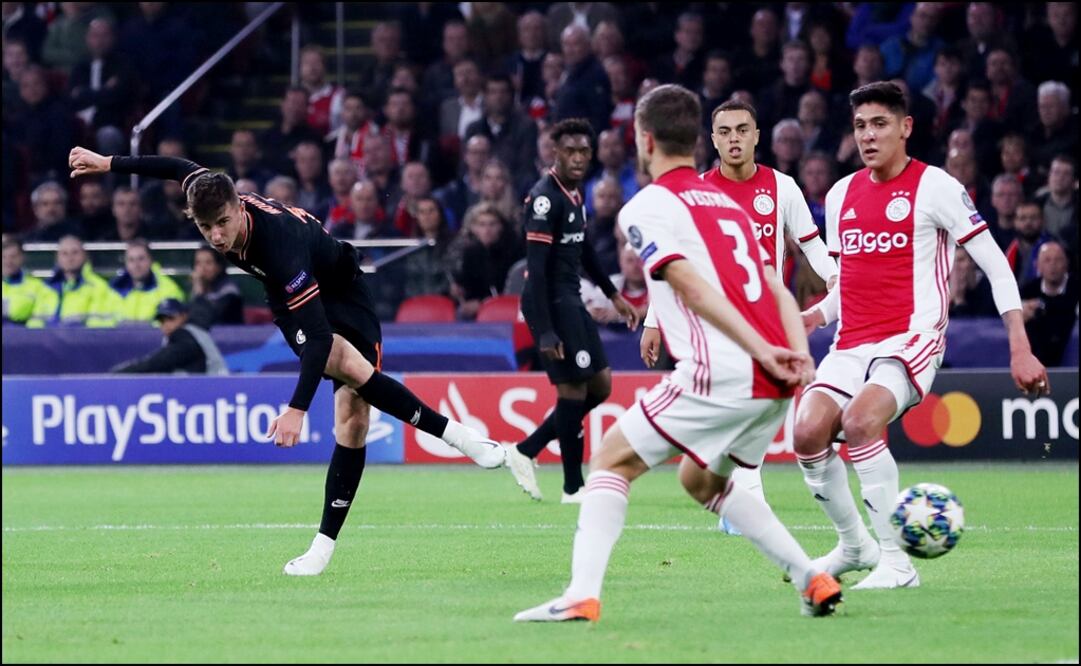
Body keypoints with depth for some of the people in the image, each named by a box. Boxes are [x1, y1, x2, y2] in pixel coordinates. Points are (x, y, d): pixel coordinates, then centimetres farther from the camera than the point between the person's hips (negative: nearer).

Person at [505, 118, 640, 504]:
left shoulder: (574, 194, 12)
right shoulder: (545, 198, -17)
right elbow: (536, 268, -21)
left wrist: (613, 295, 28)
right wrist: (545, 332, -25)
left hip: (571, 302, 10)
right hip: (551, 303, -10)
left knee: (600, 385, 12)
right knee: (574, 388, -6)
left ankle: (526, 452, 17)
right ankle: (574, 487, 3)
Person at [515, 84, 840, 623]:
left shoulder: (646, 206, 0)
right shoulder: (726, 201, 24)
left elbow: (694, 286, -13)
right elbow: (777, 290, 15)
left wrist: (760, 351, -18)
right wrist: (799, 355, 2)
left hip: (721, 375, -7)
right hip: (775, 381, 7)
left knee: (612, 462, 2)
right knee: (701, 480, 28)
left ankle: (581, 594, -13)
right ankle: (812, 579, 20)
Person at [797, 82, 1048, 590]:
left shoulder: (935, 186, -3)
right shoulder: (841, 195, 15)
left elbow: (995, 264, -3)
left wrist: (1020, 348, -10)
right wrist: (815, 316, 6)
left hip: (912, 338, -6)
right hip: (852, 343, 6)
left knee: (860, 421, -30)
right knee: (807, 432, -15)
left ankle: (896, 563, -22)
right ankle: (854, 544, 8)